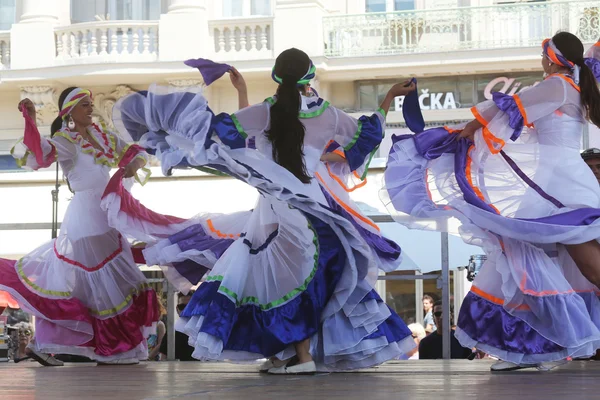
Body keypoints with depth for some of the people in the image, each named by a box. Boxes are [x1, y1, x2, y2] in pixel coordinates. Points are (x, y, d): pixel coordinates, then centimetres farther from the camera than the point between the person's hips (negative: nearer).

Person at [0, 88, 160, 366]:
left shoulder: (100, 134, 13)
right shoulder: (65, 141, -10)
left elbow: (135, 152, 18)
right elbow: (37, 156, -28)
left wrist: (134, 165, -4)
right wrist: (30, 120, -38)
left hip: (103, 216, 8)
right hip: (87, 218, -8)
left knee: (68, 279, 10)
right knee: (106, 281, -2)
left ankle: (42, 343, 15)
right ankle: (113, 350, 8)